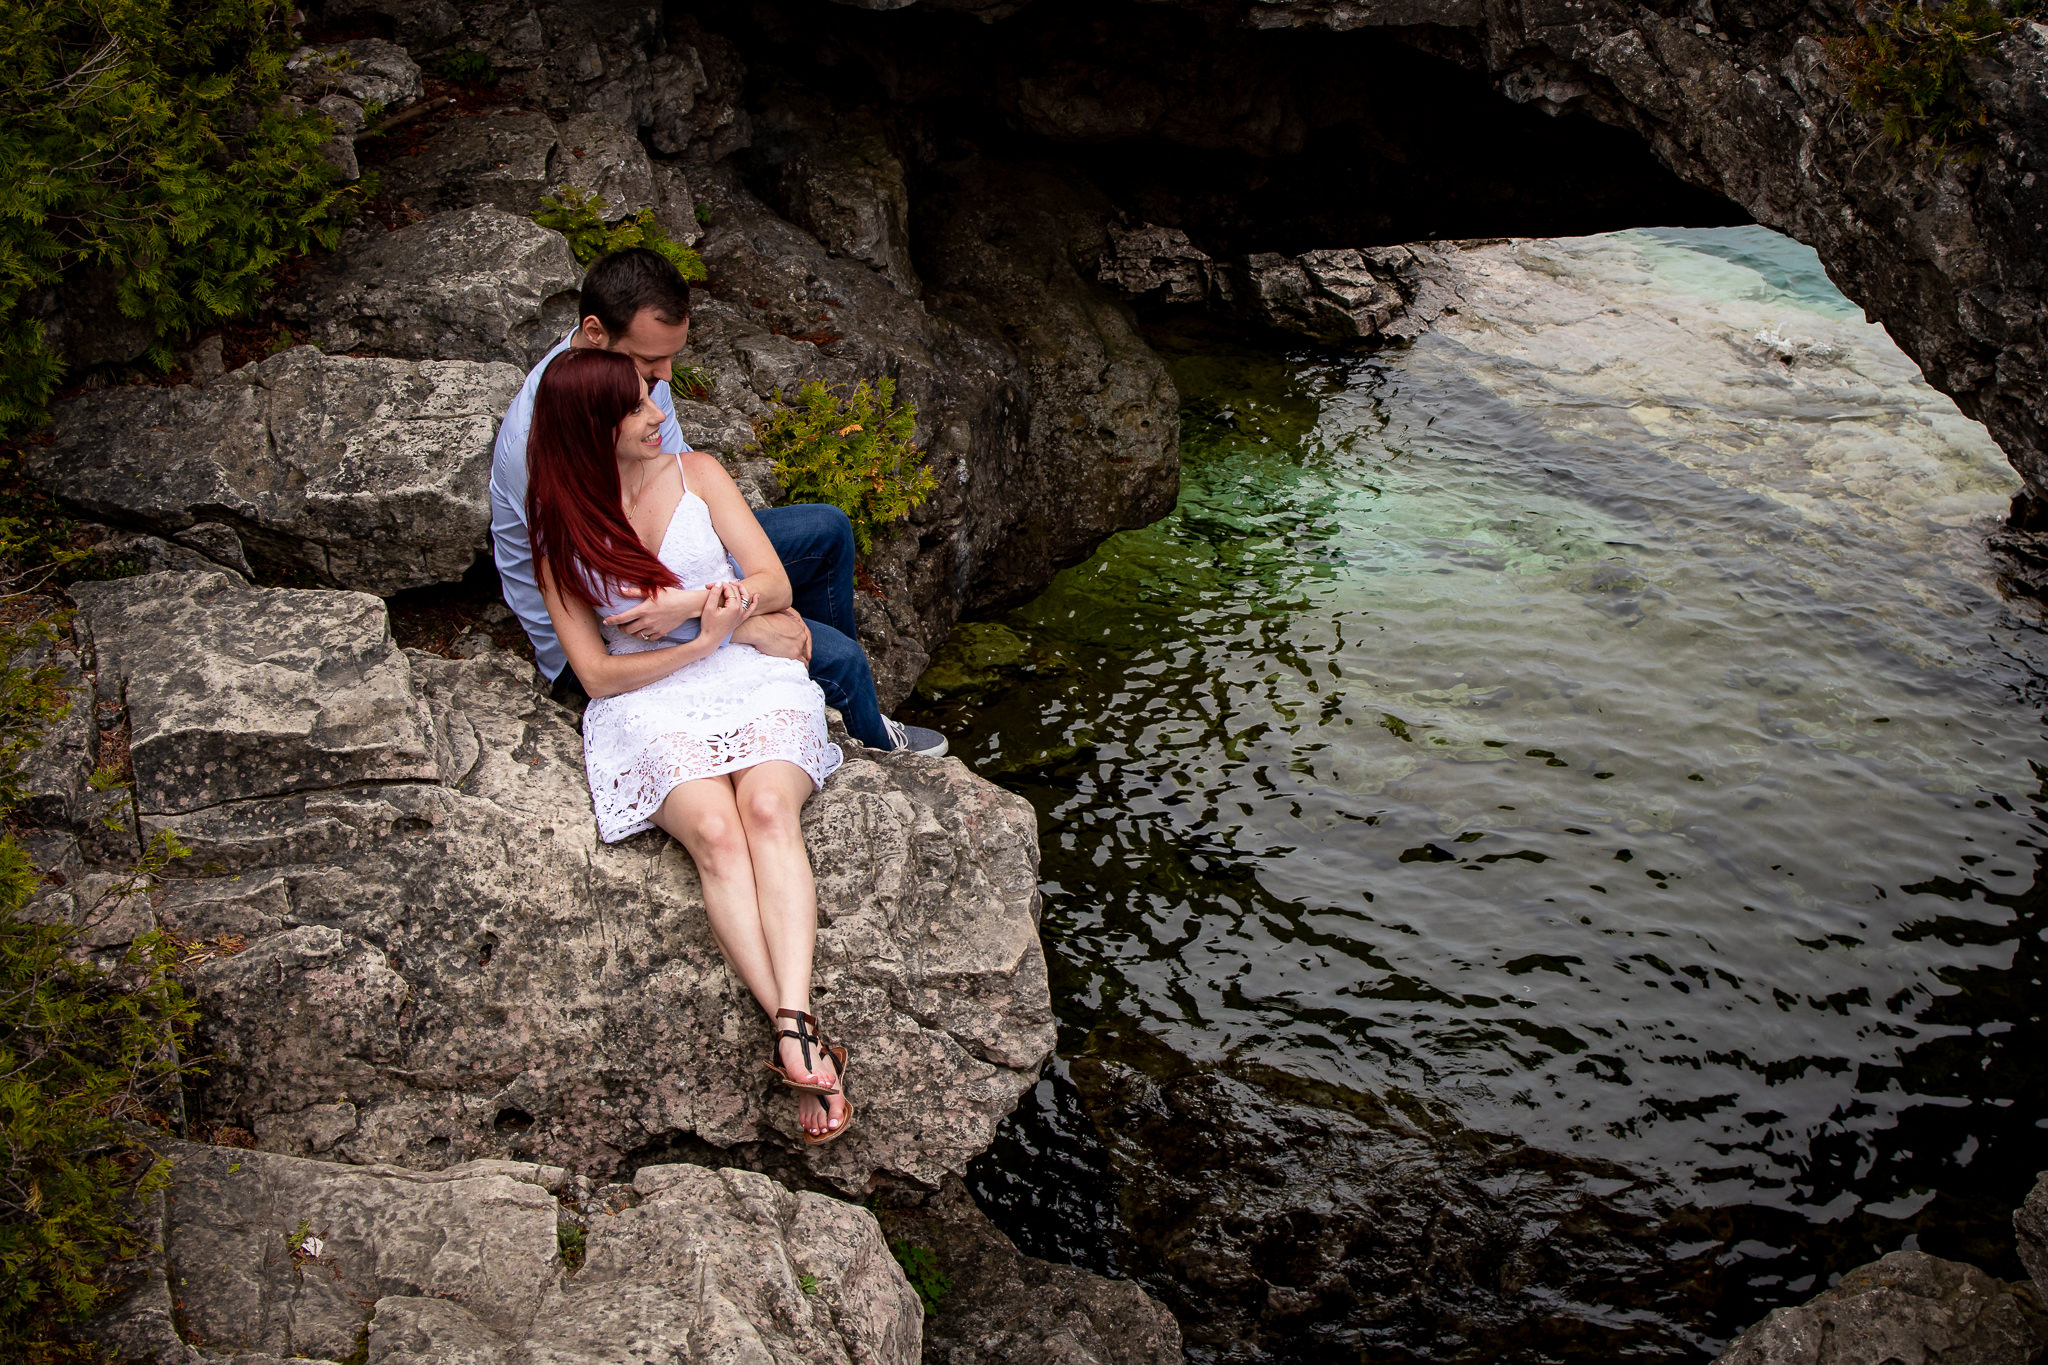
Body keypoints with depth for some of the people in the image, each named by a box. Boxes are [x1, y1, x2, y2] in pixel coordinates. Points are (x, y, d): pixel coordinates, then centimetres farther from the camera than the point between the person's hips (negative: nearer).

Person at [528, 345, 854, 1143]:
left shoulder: (696, 475, 11)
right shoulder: (560, 534, 8)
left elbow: (774, 584, 6)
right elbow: (596, 673, 1)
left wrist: (677, 605, -10)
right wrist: (701, 643, -11)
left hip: (757, 680, 2)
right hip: (651, 707, -1)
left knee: (767, 807, -32)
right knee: (714, 830, -32)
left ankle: (793, 1023, -45)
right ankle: (801, 1041, -41)